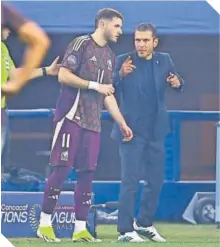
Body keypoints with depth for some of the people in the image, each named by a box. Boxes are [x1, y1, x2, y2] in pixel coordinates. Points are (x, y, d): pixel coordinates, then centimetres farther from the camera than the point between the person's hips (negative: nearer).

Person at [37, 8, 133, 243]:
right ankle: (44, 224, -3)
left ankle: (80, 228, 6)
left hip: (92, 122, 7)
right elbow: (63, 75, -13)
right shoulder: (81, 44, -4)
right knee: (62, 168, -10)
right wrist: (95, 86, -12)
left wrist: (122, 123, 18)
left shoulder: (109, 56, 19)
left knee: (87, 173, 3)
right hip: (71, 116, -7)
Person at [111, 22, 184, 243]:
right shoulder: (123, 61, -10)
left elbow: (175, 83, 11)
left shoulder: (164, 60, 3)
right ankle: (125, 231, -5)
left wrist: (177, 83, -14)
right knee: (130, 181, -8)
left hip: (155, 131, 5)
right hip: (131, 131, -5)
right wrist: (121, 75, -37)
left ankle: (144, 224, 29)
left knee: (156, 180, 13)